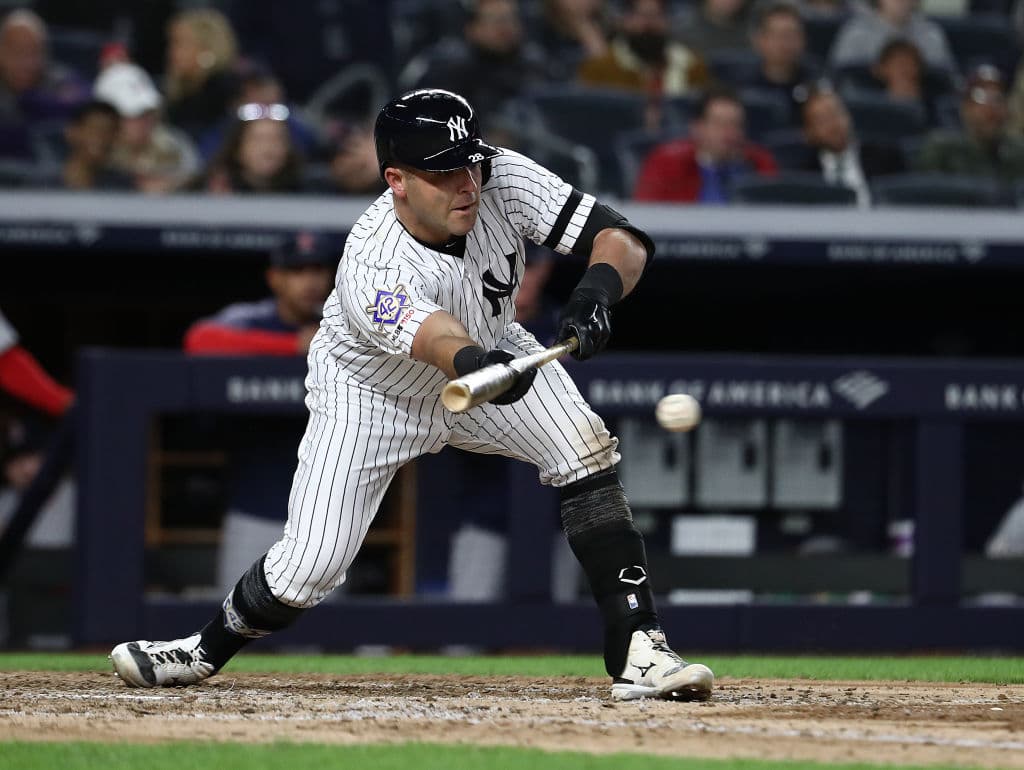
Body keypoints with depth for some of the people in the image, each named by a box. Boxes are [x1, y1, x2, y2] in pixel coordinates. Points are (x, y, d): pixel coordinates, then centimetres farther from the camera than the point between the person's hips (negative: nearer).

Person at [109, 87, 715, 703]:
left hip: (492, 352, 4)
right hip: (372, 394, -3)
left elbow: (626, 242, -28)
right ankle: (207, 651, 24)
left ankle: (638, 649, -19)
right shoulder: (370, 271, -39)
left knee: (587, 452, -23)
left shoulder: (505, 180, -27)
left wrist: (599, 287, -52)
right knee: (311, 566, -7)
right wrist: (480, 368, -81)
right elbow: (442, 343, -57)